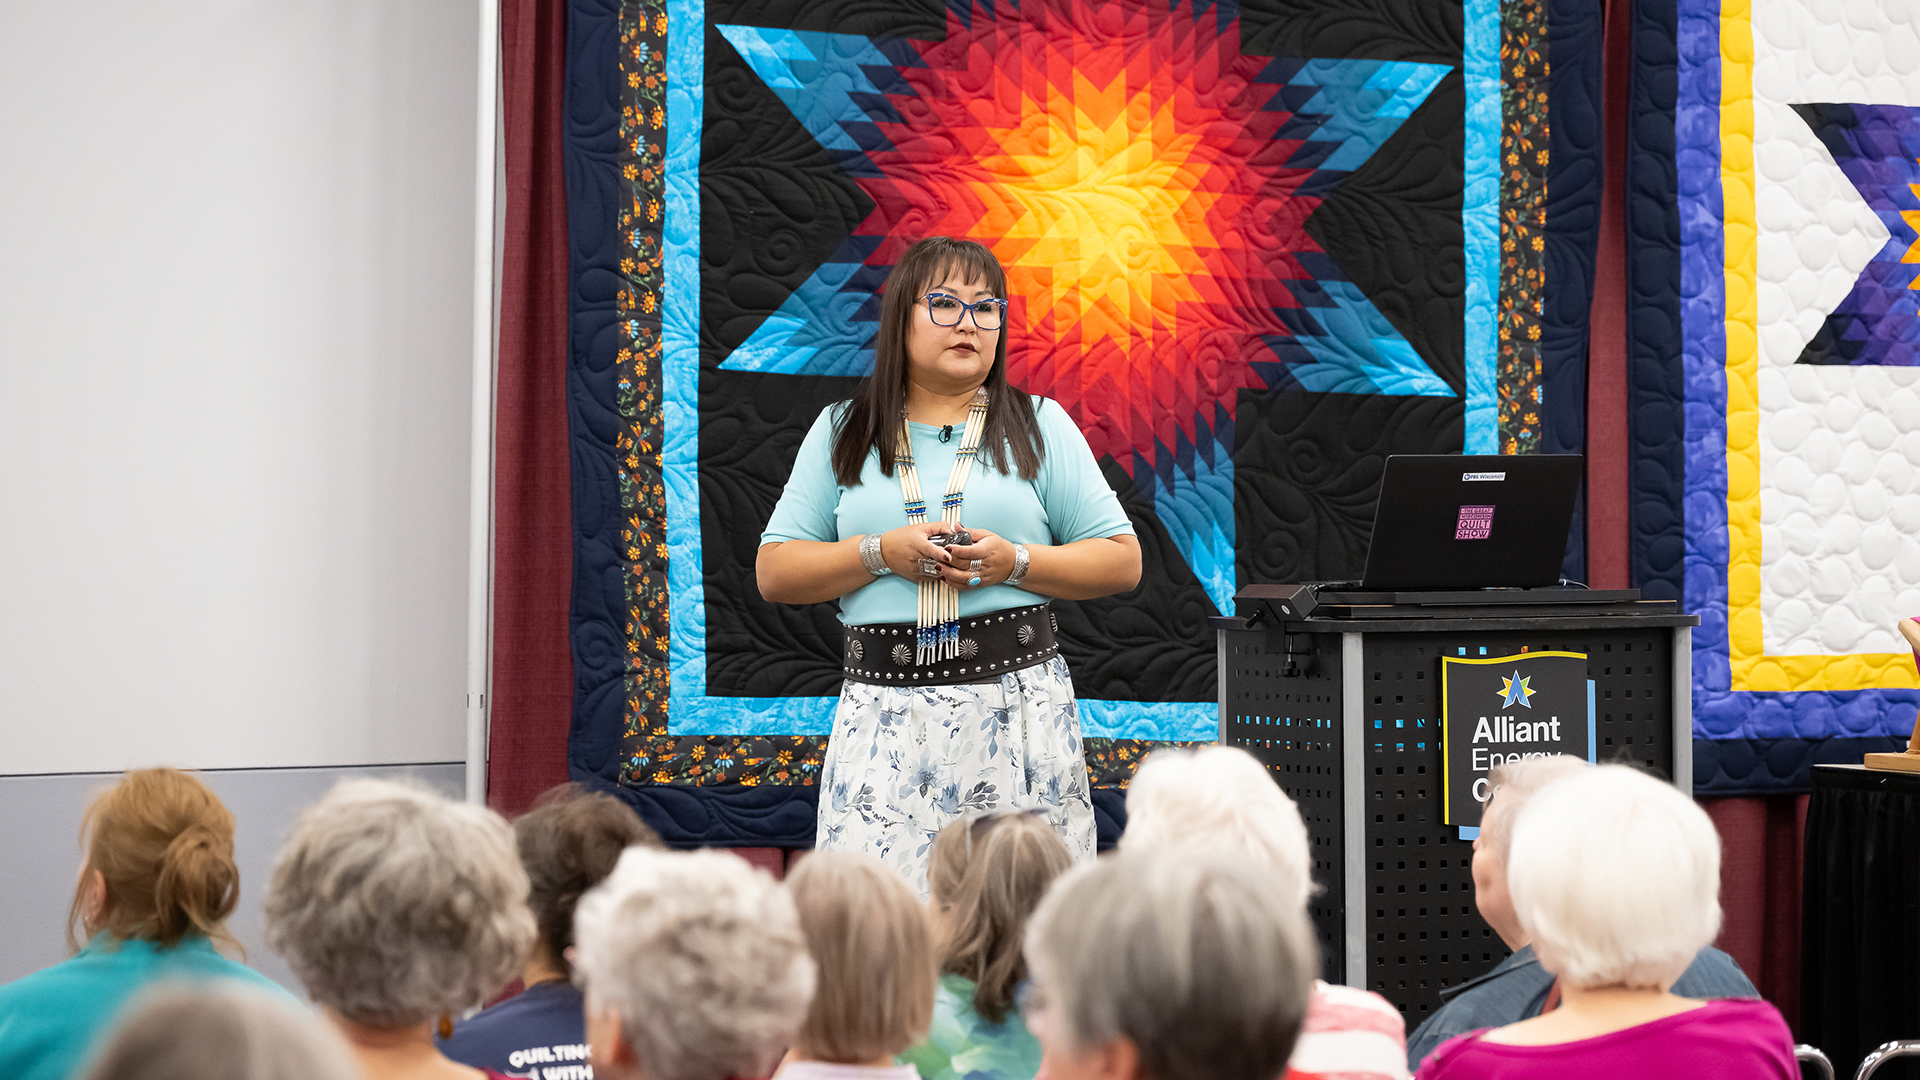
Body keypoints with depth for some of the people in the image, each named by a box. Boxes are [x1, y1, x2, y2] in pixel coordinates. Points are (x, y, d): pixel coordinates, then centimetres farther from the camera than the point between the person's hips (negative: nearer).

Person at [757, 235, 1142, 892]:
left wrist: (1014, 562, -9)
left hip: (1017, 699, 0)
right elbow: (774, 572, 8)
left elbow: (1122, 561, 7)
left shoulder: (1039, 426, 10)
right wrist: (881, 554, -8)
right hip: (884, 711, 0)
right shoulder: (843, 432, 11)